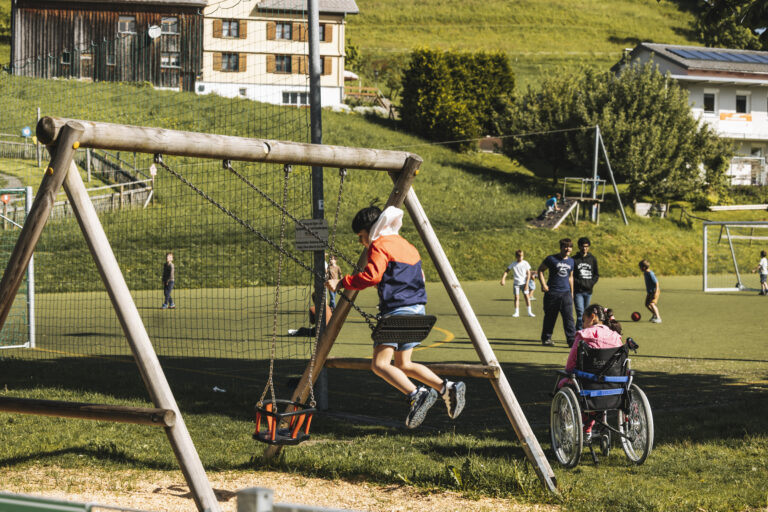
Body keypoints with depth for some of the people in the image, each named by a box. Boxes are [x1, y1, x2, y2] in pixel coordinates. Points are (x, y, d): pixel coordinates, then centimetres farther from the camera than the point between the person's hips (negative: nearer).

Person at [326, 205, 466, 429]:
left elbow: (371, 275, -21)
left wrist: (342, 283, -16)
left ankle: (417, 394, -28)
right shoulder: (406, 245, 21)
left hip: (397, 310, -9)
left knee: (379, 364, -10)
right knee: (403, 365, 17)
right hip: (417, 310, 9)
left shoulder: (380, 245, -6)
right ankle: (447, 388, 4)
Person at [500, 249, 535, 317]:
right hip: (516, 283, 0)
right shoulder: (513, 264, -1)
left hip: (524, 283, 0)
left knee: (526, 296, -6)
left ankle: (529, 312, 0)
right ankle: (516, 312, 1)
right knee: (516, 297, -5)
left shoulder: (525, 263, -2)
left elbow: (528, 274, -1)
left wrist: (527, 284, -8)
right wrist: (503, 278, -19)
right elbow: (506, 271, -2)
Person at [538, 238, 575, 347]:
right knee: (550, 317, 5)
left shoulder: (571, 261, 12)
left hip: (566, 293, 3)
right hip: (552, 293, -3)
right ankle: (546, 338, 18)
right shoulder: (551, 259, -3)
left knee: (569, 317, -6)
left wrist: (572, 292, 22)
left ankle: (572, 339, -7)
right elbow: (540, 270, 2)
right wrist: (543, 284, -10)